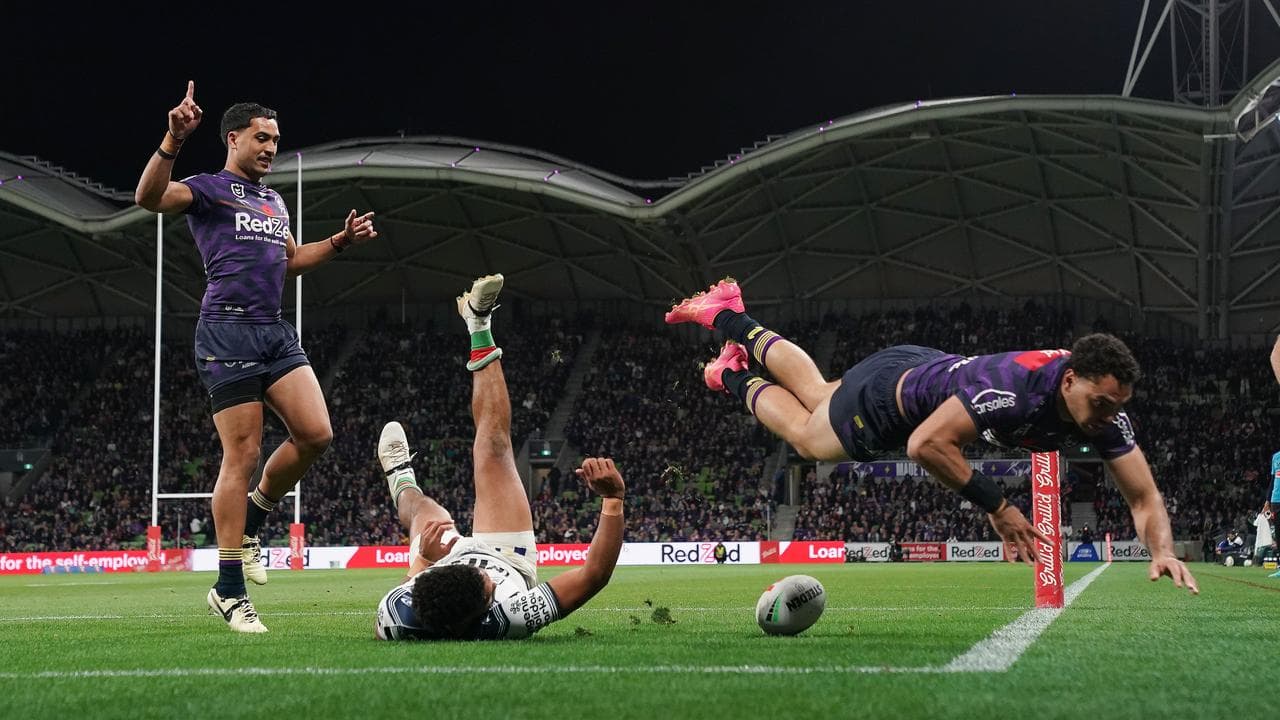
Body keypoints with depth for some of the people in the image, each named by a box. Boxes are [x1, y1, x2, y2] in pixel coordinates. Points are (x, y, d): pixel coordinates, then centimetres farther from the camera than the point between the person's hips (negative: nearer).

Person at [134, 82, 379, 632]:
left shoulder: (274, 201, 24)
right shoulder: (208, 189, 0)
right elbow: (148, 197, -19)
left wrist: (341, 241, 26)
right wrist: (174, 141, -33)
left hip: (276, 333, 7)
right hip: (228, 331, -7)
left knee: (315, 433, -8)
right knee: (242, 455, -9)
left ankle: (250, 522, 17)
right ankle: (229, 592, -2)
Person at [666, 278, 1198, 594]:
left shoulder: (1103, 409, -27)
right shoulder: (1015, 386, -47)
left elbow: (1144, 497, -22)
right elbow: (925, 444, -46)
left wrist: (1162, 550, -42)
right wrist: (997, 507, -45)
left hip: (929, 370, 6)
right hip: (889, 387, -6)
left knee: (815, 393, 31)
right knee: (806, 434, 23)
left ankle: (729, 319, 52)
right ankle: (737, 380, 50)